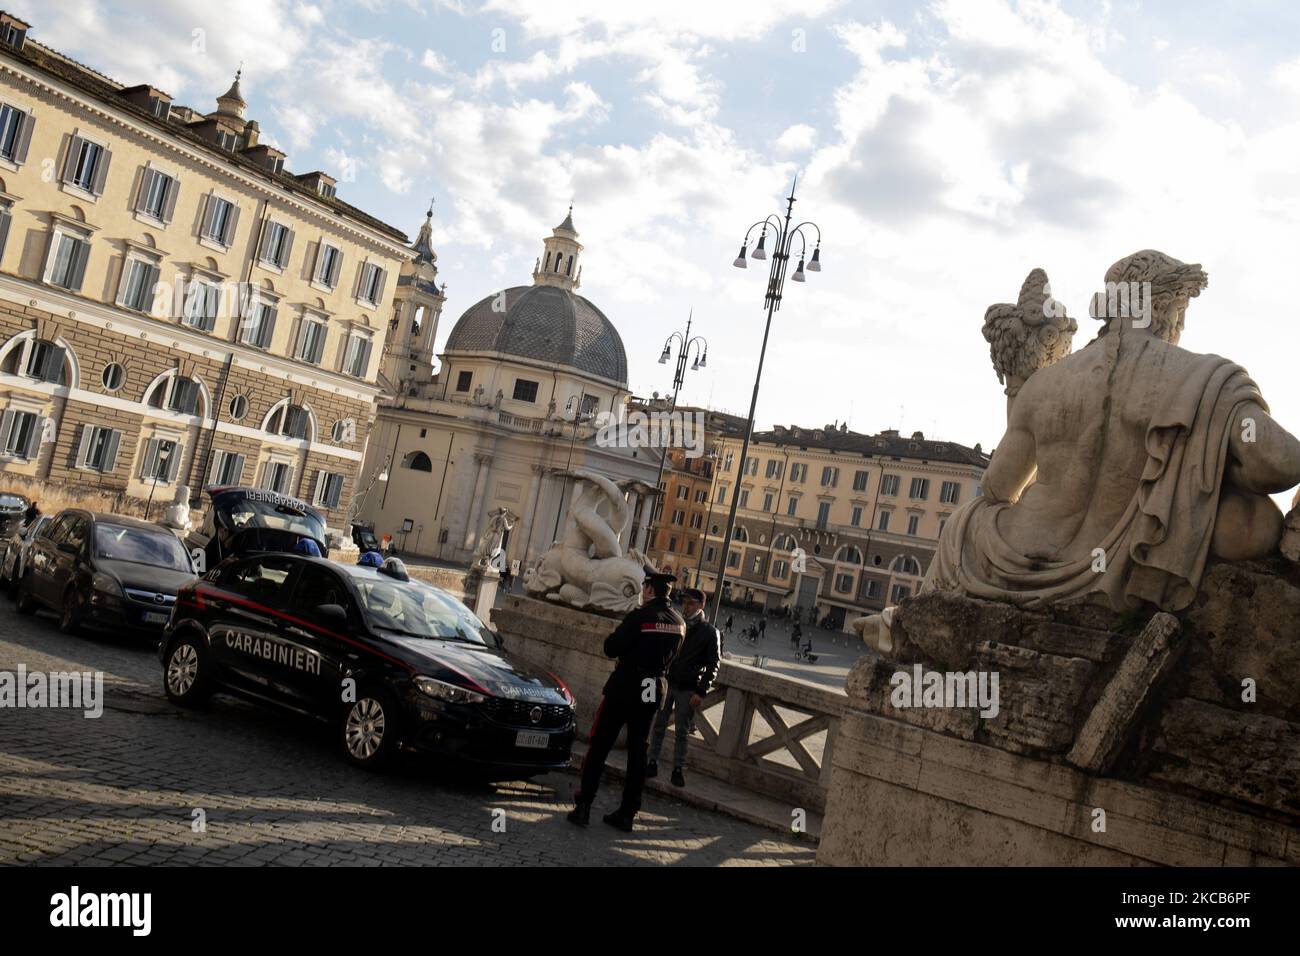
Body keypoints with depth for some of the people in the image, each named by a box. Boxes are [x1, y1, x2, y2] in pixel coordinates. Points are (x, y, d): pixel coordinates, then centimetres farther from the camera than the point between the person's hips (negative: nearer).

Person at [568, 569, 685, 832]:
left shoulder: (639, 616, -16)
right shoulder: (679, 622, 4)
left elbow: (611, 649, -14)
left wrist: (615, 636, 5)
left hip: (626, 685, -5)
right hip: (654, 689, 6)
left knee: (599, 745, 3)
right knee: (638, 750, 12)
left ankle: (583, 806, 3)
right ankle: (627, 813, 14)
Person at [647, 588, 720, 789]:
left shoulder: (710, 633, -2)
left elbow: (713, 665, -3)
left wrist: (701, 692, -11)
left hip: (688, 689, -3)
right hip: (667, 682, 3)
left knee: (682, 732, 4)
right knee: (659, 725, 5)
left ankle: (678, 769, 11)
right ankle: (653, 763, 13)